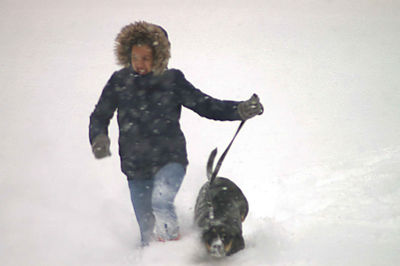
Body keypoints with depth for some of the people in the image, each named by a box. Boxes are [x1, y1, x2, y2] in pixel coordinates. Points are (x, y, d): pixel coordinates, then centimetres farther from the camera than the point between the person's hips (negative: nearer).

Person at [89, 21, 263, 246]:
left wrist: (240, 110, -14)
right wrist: (99, 138, -12)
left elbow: (206, 105, -1)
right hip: (136, 167, 3)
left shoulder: (172, 80, -4)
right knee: (148, 234, 7)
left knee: (161, 200, -32)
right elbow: (99, 117, 9)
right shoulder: (120, 82, 0)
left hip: (170, 159, -2)